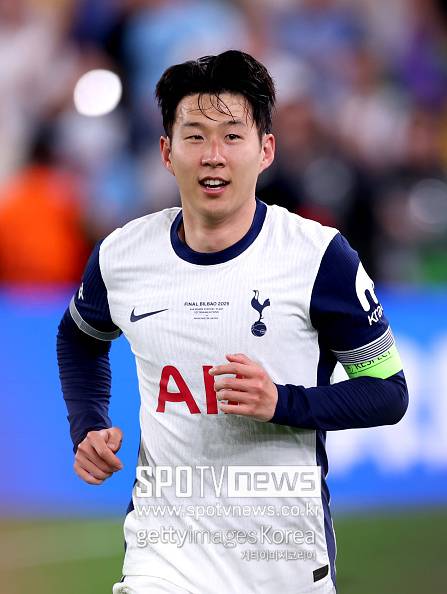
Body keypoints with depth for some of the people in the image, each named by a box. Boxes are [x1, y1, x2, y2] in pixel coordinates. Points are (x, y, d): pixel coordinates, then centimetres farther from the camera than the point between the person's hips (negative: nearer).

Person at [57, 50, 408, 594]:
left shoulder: (319, 256, -9)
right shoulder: (121, 254, 1)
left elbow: (387, 392, -4)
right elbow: (80, 338, 23)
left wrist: (281, 404, -18)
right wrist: (88, 427, 8)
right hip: (164, 546, 2)